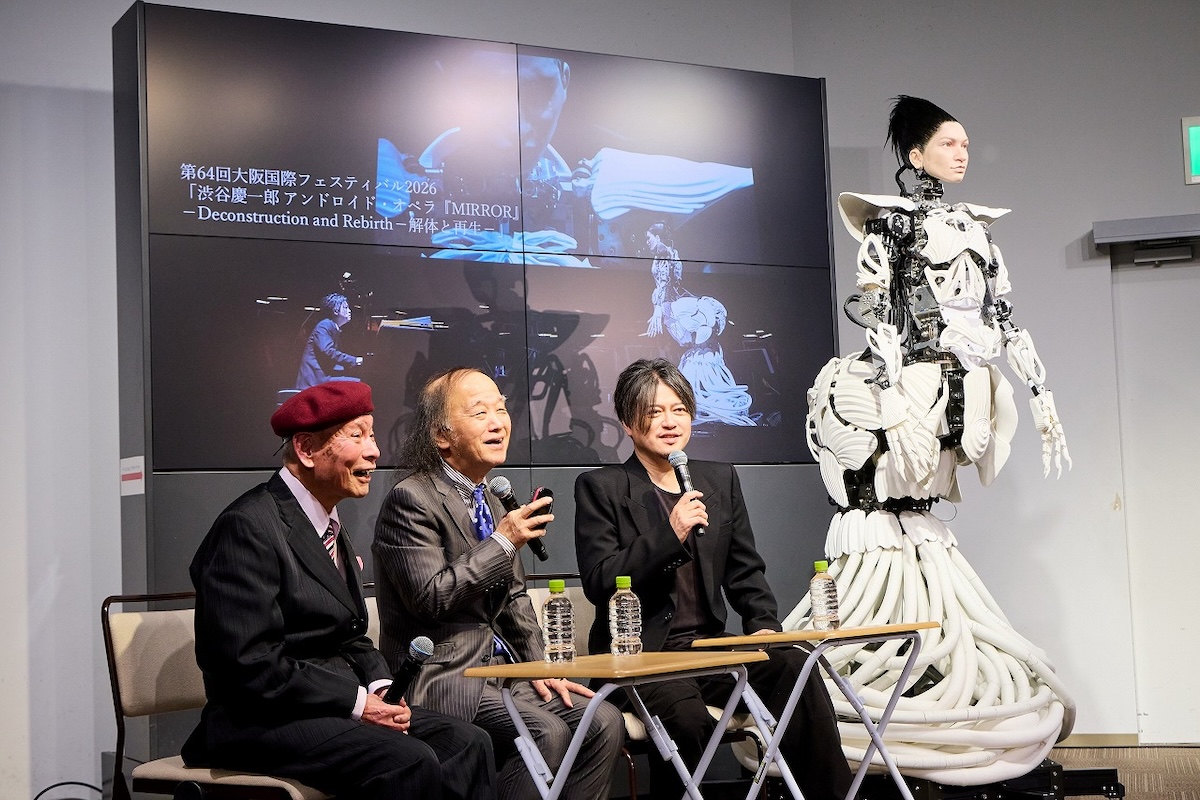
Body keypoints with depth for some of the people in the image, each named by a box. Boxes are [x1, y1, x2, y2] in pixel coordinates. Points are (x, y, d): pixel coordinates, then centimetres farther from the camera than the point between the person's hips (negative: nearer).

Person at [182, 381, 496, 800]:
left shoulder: (330, 527, 15)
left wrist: (380, 687, -1)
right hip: (262, 720, -9)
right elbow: (250, 664, -21)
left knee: (467, 744, -10)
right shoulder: (248, 527, -14)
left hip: (340, 704, 9)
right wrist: (357, 702, -19)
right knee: (411, 762, -28)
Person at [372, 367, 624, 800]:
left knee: (604, 722, -9)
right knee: (546, 731, -27)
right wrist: (504, 542, -20)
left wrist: (538, 668, 8)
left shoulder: (491, 502, 16)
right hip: (443, 675, -8)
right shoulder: (411, 499, -11)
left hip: (502, 667, 8)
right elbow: (430, 598, -20)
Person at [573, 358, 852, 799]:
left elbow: (745, 571, 18)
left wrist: (764, 625, -1)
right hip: (640, 656, -4)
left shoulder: (721, 479, 17)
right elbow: (599, 583, -9)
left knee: (794, 665, -24)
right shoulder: (600, 487, 2)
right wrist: (669, 534, -18)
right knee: (686, 715, -36)